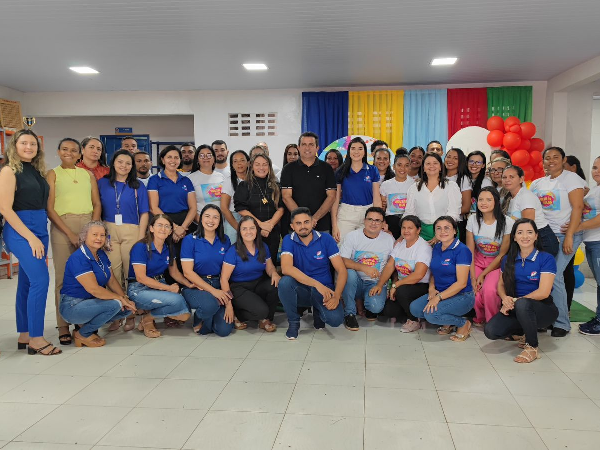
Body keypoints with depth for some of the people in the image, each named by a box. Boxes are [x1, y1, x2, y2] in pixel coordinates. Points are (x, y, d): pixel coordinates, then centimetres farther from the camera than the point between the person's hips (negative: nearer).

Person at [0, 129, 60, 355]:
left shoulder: (37, 171, 13)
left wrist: (40, 236, 5)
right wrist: (30, 237, -16)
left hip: (40, 230, 7)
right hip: (20, 230, -7)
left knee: (27, 282, 11)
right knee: (40, 280, -15)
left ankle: (24, 336, 19)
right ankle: (36, 339, -7)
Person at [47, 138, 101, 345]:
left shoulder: (88, 174, 15)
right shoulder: (53, 174, 6)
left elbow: (97, 204, 12)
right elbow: (49, 208, -1)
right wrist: (70, 233, -10)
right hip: (62, 226, -3)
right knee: (63, 277, -3)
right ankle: (63, 327, 2)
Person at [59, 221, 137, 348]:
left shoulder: (102, 255, 8)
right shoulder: (78, 258, -20)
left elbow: (112, 281, 8)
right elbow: (93, 289, -26)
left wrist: (126, 299, -6)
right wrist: (120, 298, -20)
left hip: (91, 302, 9)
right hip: (72, 307, -9)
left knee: (128, 308, -4)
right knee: (114, 305, -28)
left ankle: (87, 324, 8)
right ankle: (82, 334, -6)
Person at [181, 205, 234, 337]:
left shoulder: (225, 240, 6)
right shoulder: (190, 240, -4)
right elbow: (188, 272, -10)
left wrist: (229, 302, -8)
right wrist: (213, 290, -18)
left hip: (218, 285, 3)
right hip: (195, 286, -3)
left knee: (224, 329, -13)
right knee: (210, 304, -37)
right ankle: (199, 320, 0)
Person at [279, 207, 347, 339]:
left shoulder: (326, 239, -4)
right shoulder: (288, 240, -6)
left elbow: (342, 270, -6)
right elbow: (286, 268, -25)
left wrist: (336, 296, -24)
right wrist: (317, 284, -33)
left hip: (324, 290, 0)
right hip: (300, 290, 0)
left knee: (336, 319, -28)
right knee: (284, 282, -32)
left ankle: (318, 311, 11)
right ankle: (293, 322, -5)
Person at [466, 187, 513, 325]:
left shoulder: (507, 222, -14)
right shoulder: (473, 219, -5)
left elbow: (502, 254, -9)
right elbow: (470, 251, -3)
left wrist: (483, 275, -14)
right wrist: (473, 277, -13)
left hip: (497, 264, -2)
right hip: (478, 262, 3)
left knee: (489, 289, -31)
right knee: (473, 291, -24)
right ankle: (480, 317, 9)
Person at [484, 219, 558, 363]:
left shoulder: (546, 259, -8)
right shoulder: (508, 259, 6)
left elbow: (543, 292, -15)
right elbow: (501, 284, 11)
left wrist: (515, 301, -18)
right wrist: (505, 299, -12)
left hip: (543, 309, -4)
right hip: (516, 310, 5)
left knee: (522, 304, -40)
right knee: (490, 331, -23)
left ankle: (532, 348, -16)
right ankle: (526, 332, 9)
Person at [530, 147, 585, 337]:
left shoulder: (571, 178, -3)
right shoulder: (538, 183, 14)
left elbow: (577, 207, -10)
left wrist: (569, 236, -16)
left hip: (566, 235, -5)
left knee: (554, 276, -13)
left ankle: (562, 323, -2)